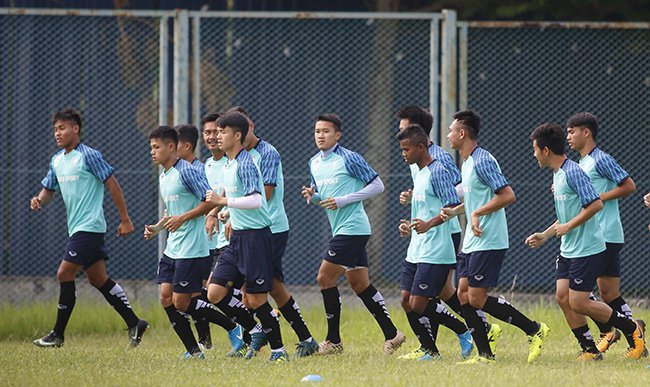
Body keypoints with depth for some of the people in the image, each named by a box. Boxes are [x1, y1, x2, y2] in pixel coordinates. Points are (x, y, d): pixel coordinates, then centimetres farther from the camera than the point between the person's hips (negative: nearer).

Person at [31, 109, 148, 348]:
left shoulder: (89, 156, -11)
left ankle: (58, 334, -4)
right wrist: (39, 201, -3)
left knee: (65, 274, -10)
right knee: (98, 279, 8)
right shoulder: (57, 161, 13)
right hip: (76, 227, 9)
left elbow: (113, 185, -11)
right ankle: (134, 324, 13)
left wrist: (125, 219, -11)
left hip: (89, 227, -9)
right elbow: (48, 189, 21)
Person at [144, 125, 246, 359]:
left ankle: (233, 328, 3)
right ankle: (193, 351, 7)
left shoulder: (186, 171, -13)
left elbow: (211, 201, -17)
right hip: (172, 249, 9)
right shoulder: (164, 177, 16)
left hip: (191, 249, -9)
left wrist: (182, 218, -21)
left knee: (181, 302, -9)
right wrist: (157, 228, 13)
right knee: (166, 298, 1)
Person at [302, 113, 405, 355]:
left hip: (352, 228, -9)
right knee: (359, 284, 10)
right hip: (341, 229, 9)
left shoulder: (348, 159, -12)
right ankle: (391, 335, 16)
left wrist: (343, 201, -17)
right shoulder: (315, 163, 12)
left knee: (325, 279, -9)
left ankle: (333, 341, -2)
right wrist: (312, 196, -2)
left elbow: (377, 186, -11)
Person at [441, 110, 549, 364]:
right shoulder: (467, 162, 15)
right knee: (464, 296, 4)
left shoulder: (482, 162, -16)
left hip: (487, 243, -10)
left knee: (477, 299, -10)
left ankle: (535, 330, -1)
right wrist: (454, 211, 17)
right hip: (471, 242, 10)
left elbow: (507, 195, -23)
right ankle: (485, 355, 7)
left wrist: (477, 213, -20)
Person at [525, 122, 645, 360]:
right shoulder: (557, 175, 14)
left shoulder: (573, 173, -17)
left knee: (578, 303, -8)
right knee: (563, 297, 2)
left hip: (587, 249, -10)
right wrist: (544, 235, 21)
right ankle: (590, 350, 8)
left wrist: (568, 226, -18)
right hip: (569, 250, 10)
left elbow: (595, 204, -24)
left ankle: (633, 330, 5)